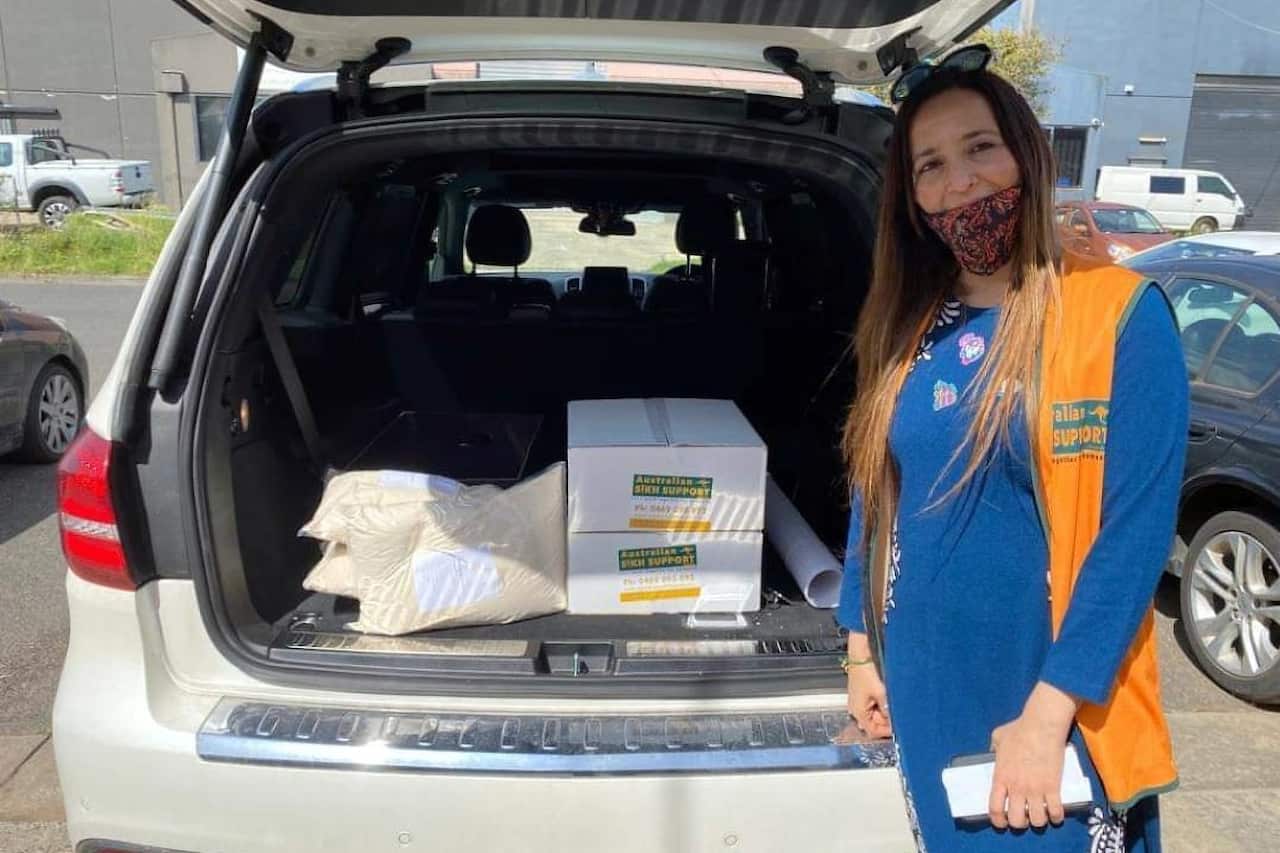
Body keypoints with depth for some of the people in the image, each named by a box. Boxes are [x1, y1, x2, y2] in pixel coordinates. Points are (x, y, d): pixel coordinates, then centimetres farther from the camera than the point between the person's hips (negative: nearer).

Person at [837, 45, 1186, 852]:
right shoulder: (906, 327, 3)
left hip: (1059, 708, -4)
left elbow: (1137, 532, -16)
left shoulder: (1123, 313, -12)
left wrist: (1048, 711, -18)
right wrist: (862, 648, 9)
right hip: (926, 694, 5)